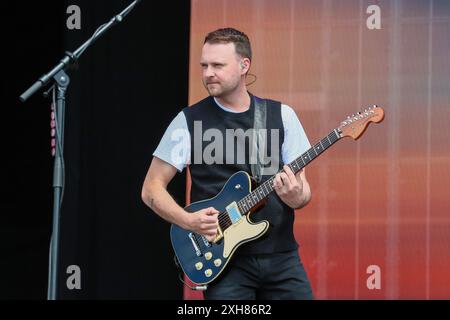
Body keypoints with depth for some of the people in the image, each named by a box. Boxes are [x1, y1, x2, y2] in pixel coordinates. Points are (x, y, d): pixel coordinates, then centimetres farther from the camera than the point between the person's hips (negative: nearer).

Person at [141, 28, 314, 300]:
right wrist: (188, 220, -15)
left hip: (281, 256, 2)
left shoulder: (282, 115, 6)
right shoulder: (189, 121, 0)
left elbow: (303, 188, 7)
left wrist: (296, 197, -16)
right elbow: (152, 188, 2)